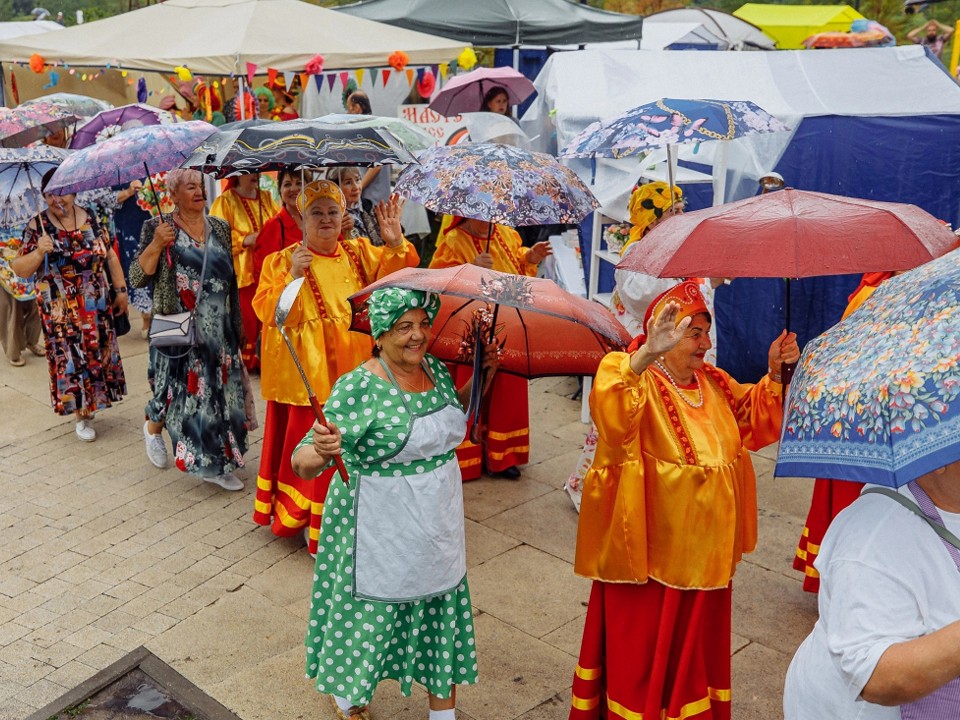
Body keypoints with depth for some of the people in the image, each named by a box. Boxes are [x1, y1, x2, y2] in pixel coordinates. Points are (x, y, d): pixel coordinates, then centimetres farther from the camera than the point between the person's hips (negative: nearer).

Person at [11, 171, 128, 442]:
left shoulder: (90, 218, 2)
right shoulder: (37, 226, -5)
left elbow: (110, 255, 8)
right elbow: (19, 269, -6)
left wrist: (120, 289, 6)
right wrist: (39, 251, -24)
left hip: (98, 307, 3)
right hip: (60, 312, -2)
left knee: (99, 353, 11)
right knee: (70, 358, 1)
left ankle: (92, 403, 31)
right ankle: (82, 415, 13)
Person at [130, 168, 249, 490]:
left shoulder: (220, 228, 8)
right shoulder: (158, 228, -4)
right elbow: (137, 278, -10)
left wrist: (237, 325, 11)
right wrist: (156, 244, -22)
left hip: (219, 331, 4)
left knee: (220, 390, 4)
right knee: (180, 391, 4)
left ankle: (215, 465, 15)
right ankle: (153, 428, 39)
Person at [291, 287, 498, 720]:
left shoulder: (436, 369, -3)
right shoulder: (358, 389, -21)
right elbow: (302, 465, -23)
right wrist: (320, 452, -46)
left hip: (438, 530, 6)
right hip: (381, 535, -5)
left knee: (442, 614, 18)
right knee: (371, 619, 12)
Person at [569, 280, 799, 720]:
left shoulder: (713, 383, 6)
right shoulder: (637, 381, -18)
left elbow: (754, 419, 19)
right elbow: (609, 411, -41)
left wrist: (776, 373, 3)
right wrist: (645, 355, -57)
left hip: (704, 549, 7)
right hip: (650, 550, -7)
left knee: (693, 642, 22)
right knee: (641, 649, 6)